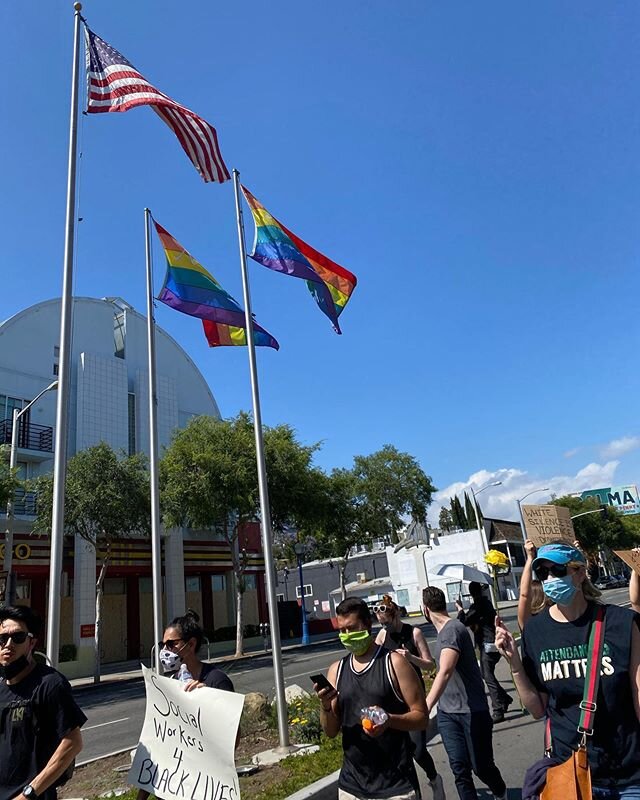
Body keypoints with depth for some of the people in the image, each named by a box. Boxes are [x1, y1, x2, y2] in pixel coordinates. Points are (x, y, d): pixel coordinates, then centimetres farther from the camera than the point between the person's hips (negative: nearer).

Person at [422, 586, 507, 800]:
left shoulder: (453, 629, -22)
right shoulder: (443, 630, 7)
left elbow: (445, 672, -35)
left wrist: (426, 707, -42)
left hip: (472, 711, -7)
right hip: (447, 712, 7)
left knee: (481, 767, 9)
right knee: (459, 769, 2)